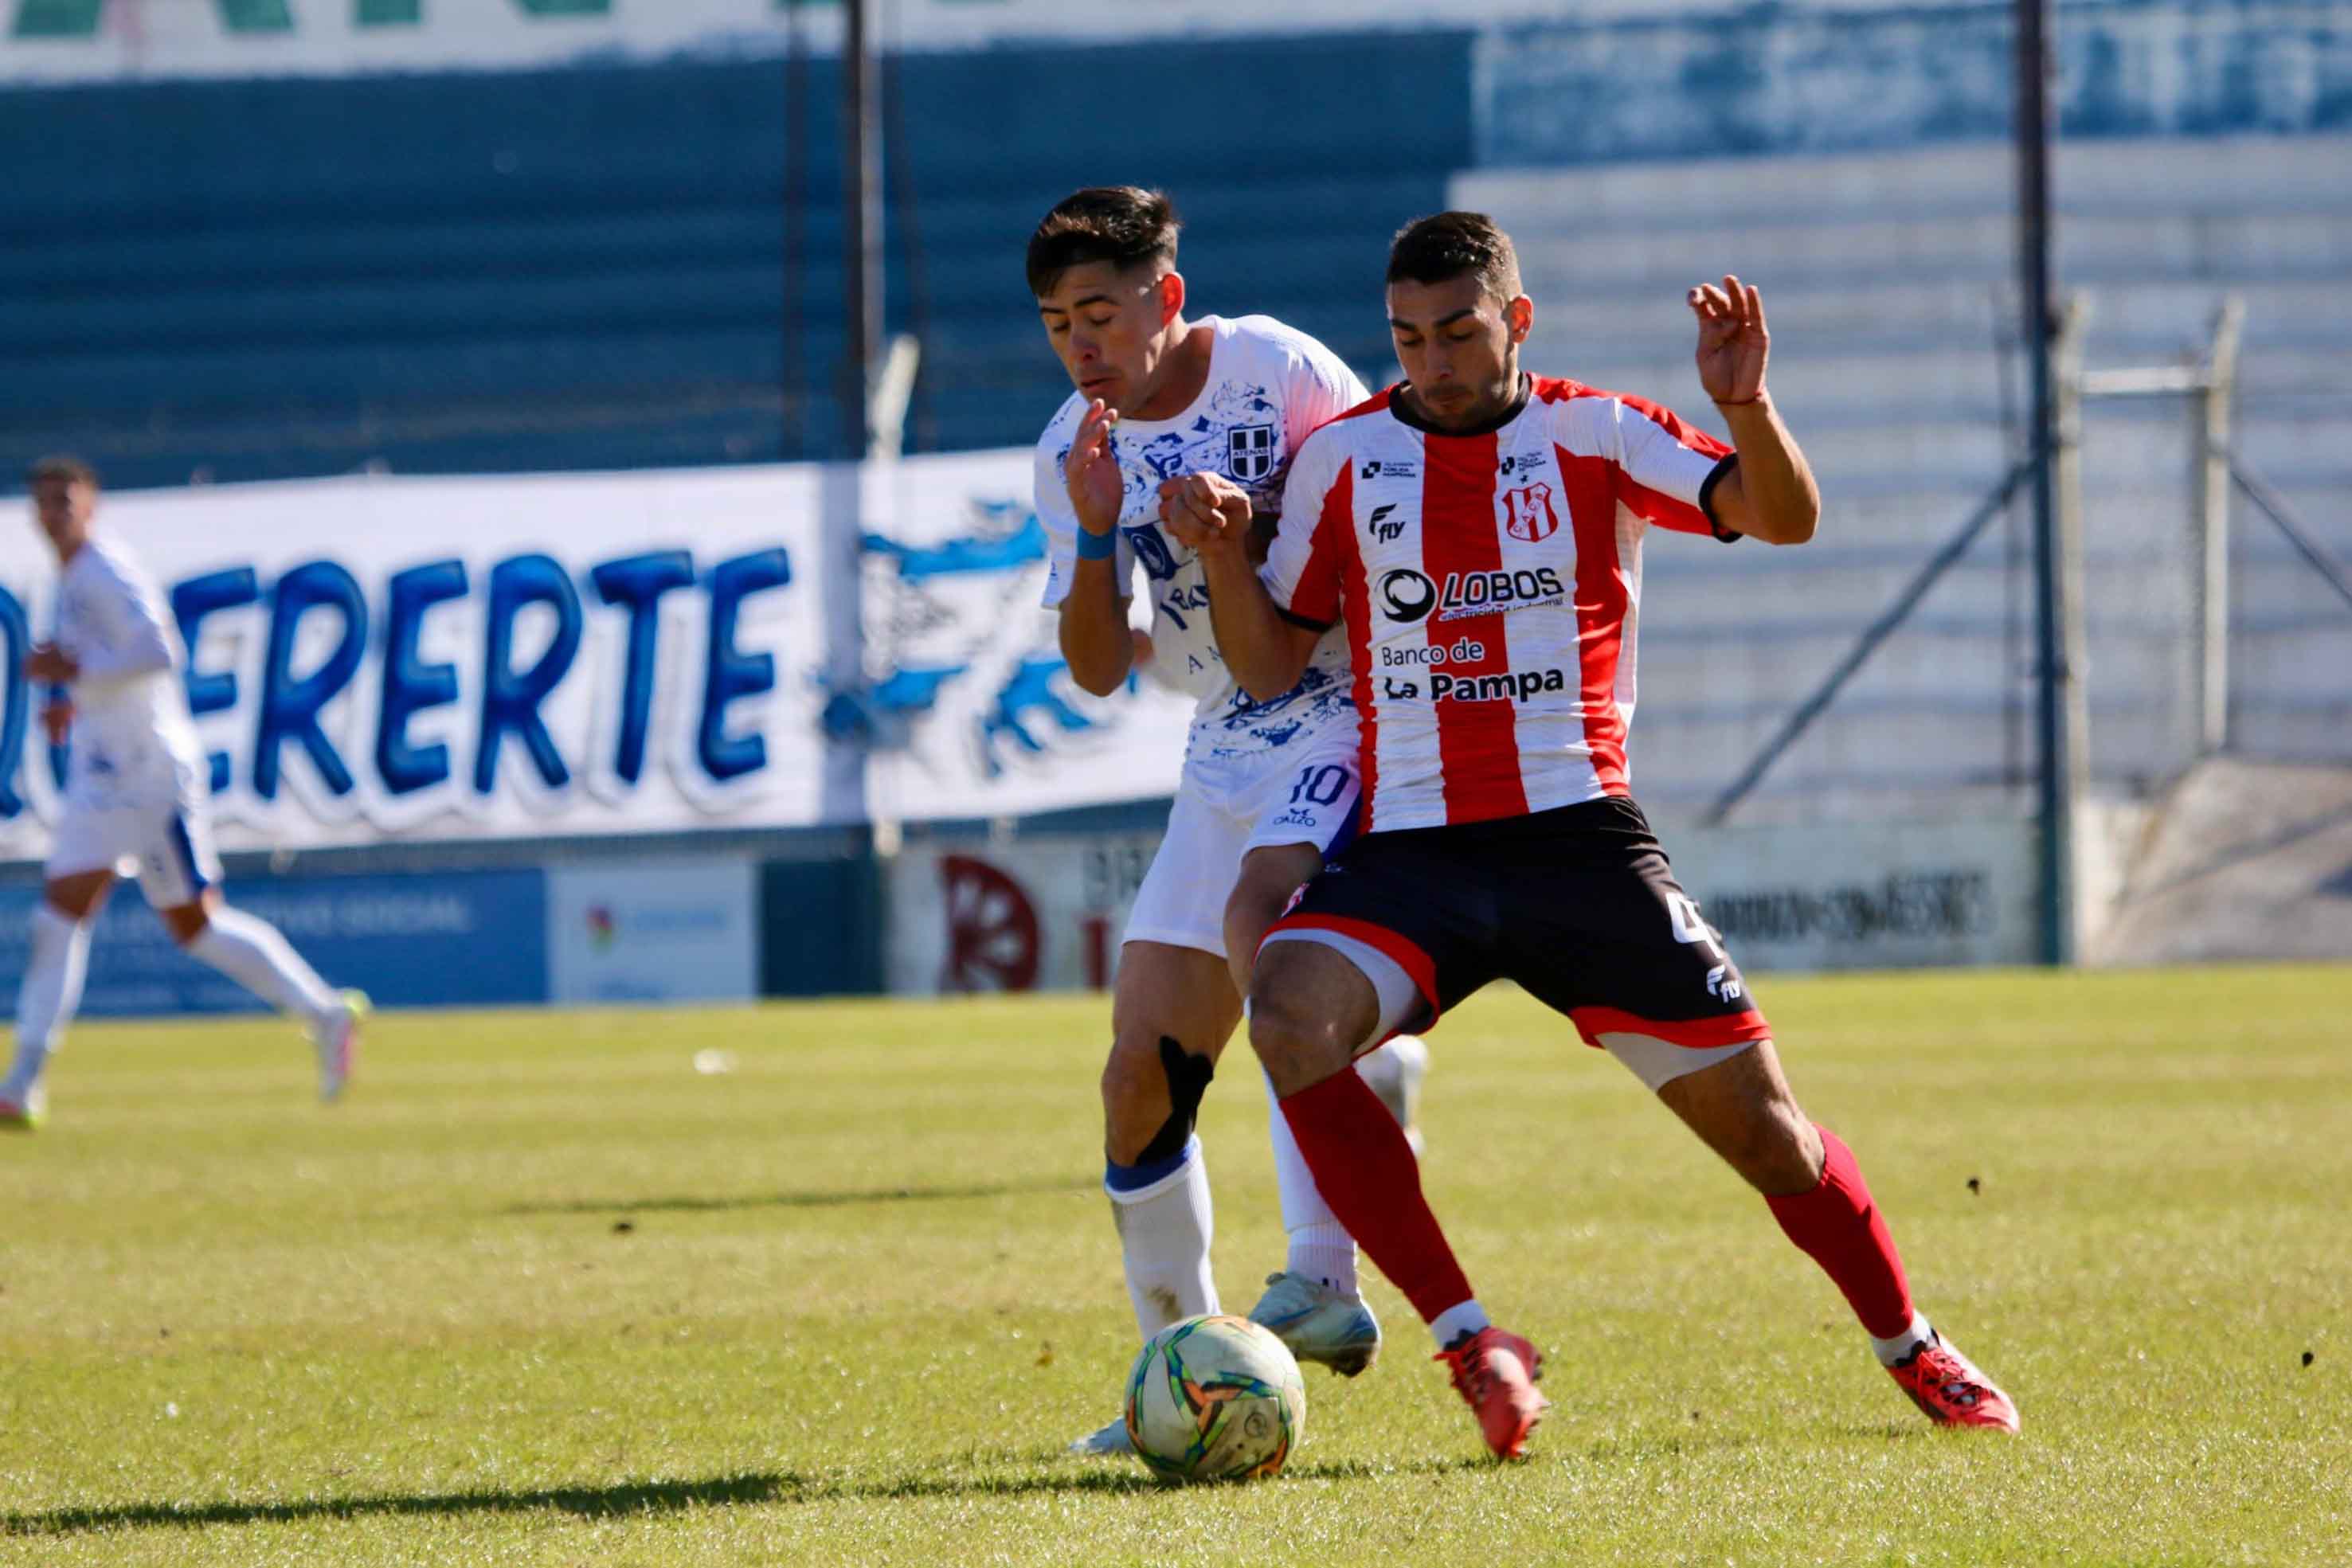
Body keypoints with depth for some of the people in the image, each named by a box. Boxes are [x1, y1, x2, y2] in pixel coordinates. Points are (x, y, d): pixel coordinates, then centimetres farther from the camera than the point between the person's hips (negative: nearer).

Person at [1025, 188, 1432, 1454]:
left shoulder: (1277, 370, -12)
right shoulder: (1073, 451, 3)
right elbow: (1098, 670, 2)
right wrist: (1097, 533, -14)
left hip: (1354, 714, -6)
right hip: (1227, 750, 6)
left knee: (1258, 910, -34)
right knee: (1140, 1076, 0)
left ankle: (1323, 1279, -36)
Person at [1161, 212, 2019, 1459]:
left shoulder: (1594, 435, 3)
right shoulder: (1342, 457, 7)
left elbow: (1785, 518, -8)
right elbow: (1269, 663, 11)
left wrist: (1744, 407, -28)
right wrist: (1219, 553, -8)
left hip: (1582, 841, -1)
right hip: (1409, 852, 1)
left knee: (1759, 1123, 0)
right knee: (1290, 1025, -29)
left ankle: (1912, 1349, 26)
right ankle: (1467, 1341, -20)